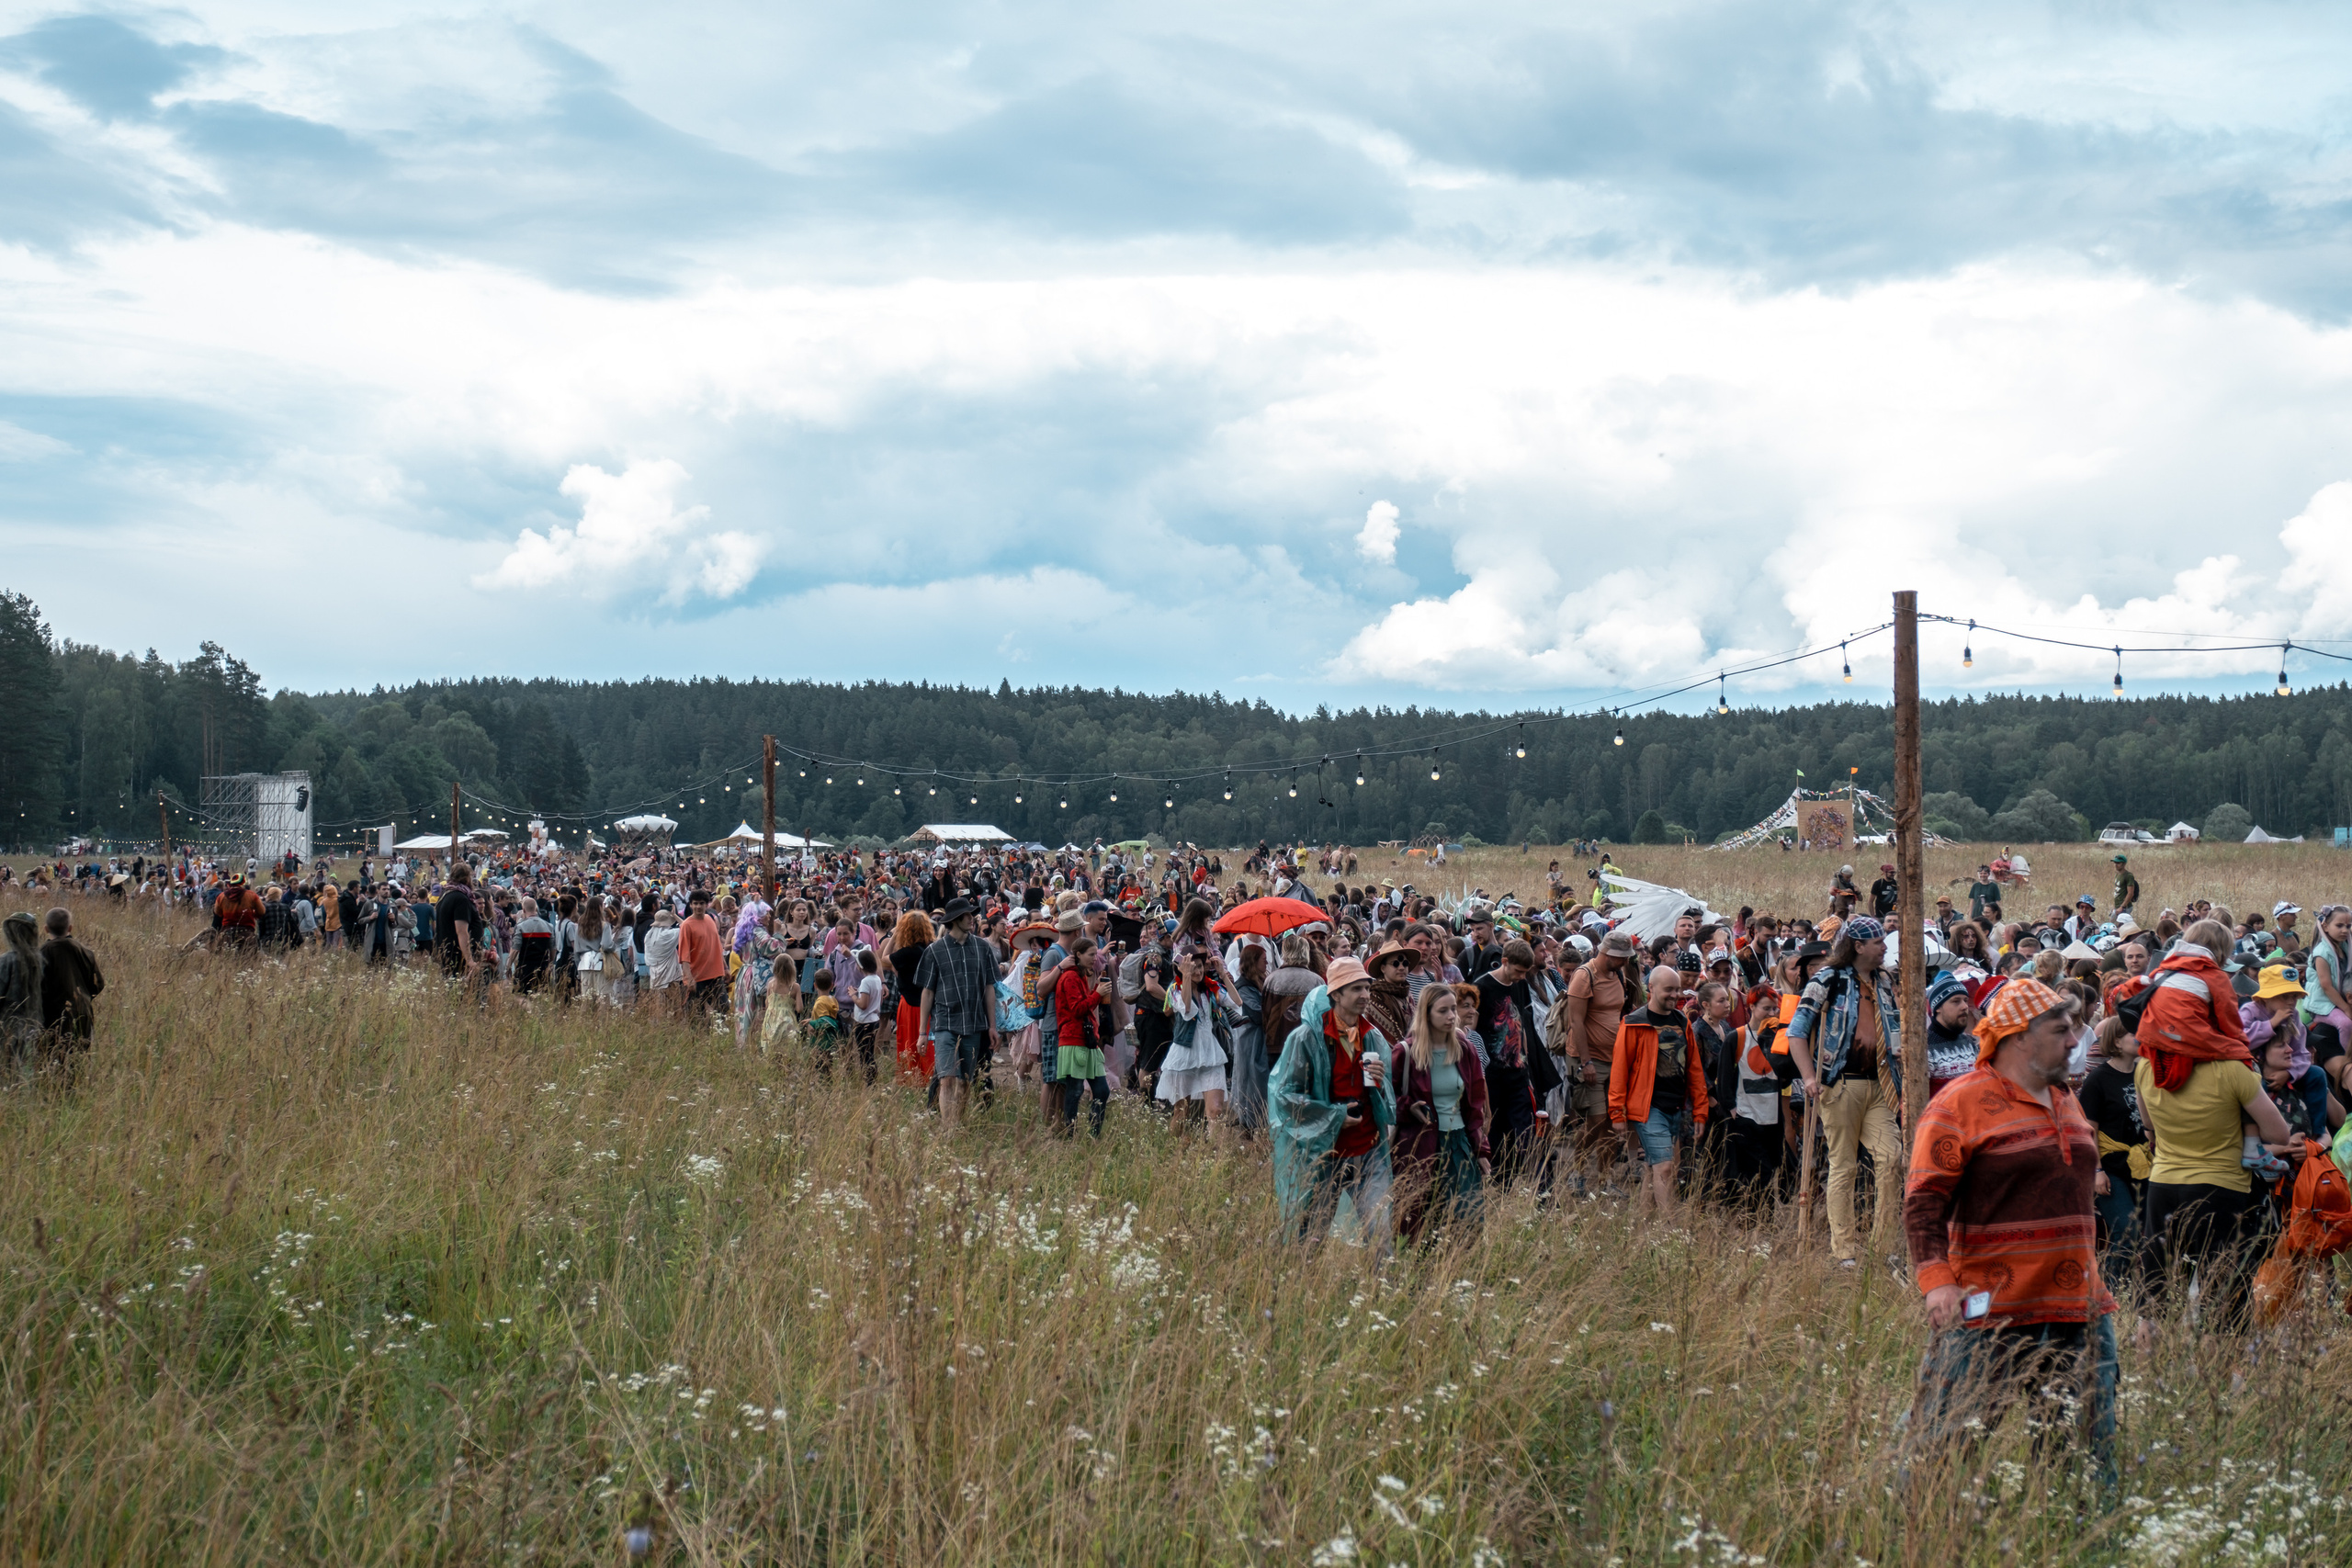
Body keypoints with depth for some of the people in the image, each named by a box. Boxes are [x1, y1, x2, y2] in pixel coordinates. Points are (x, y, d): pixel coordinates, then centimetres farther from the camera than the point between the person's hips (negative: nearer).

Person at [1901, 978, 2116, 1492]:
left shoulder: (2067, 1103, 17)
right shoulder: (1959, 1104, -8)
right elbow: (1923, 1201, -13)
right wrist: (1936, 1279, -25)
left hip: (2078, 1312, 7)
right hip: (1990, 1312, -7)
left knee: (2091, 1442, 9)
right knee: (1949, 1437, -5)